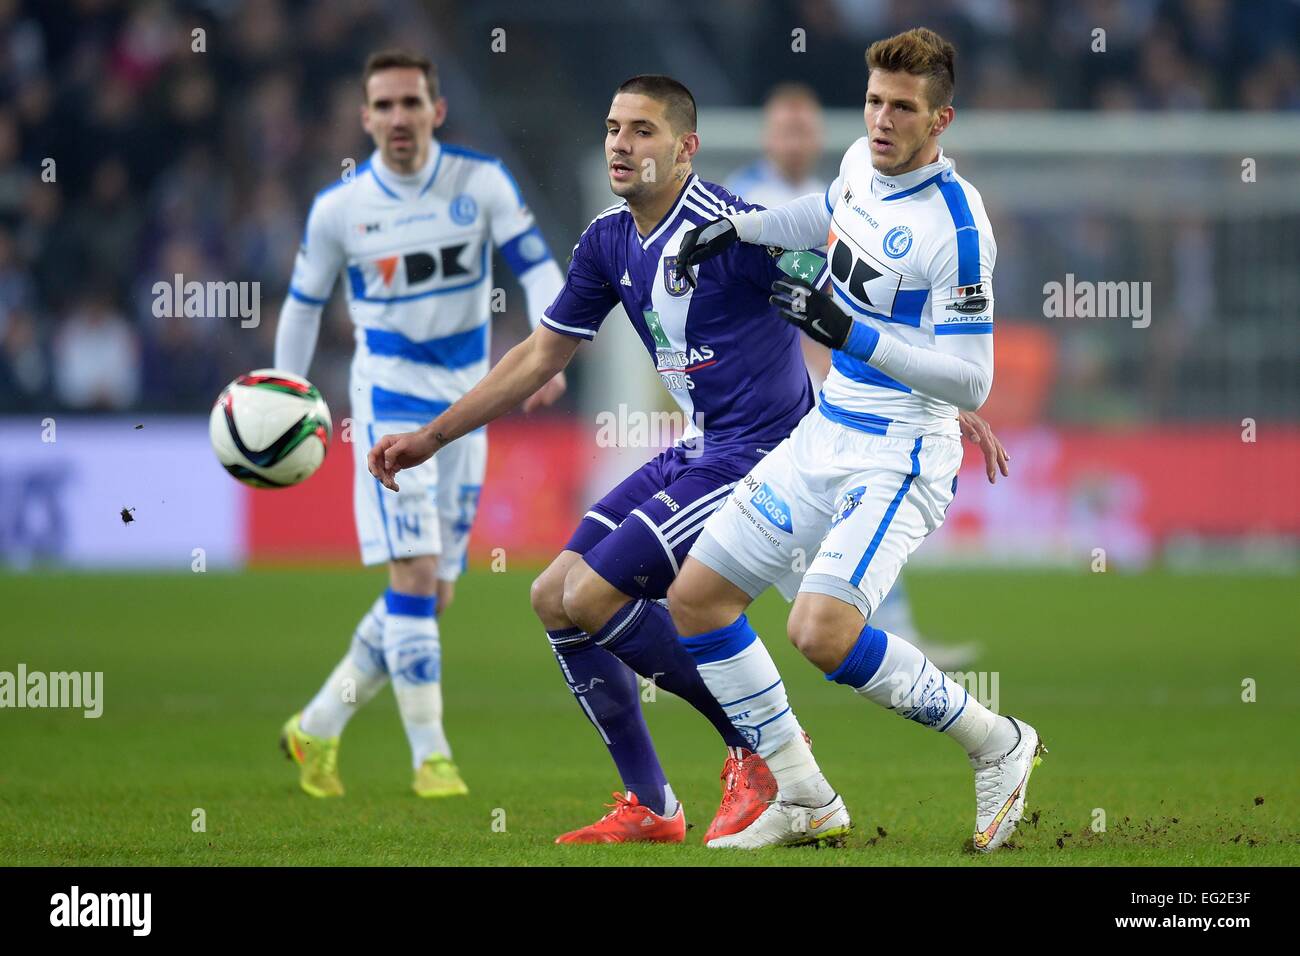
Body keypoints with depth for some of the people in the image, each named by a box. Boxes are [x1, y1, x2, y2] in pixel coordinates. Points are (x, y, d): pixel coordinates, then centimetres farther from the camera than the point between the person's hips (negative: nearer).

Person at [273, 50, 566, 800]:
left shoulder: (481, 182, -4)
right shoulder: (339, 208, -5)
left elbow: (538, 266, -5)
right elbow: (304, 304, 7)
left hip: (466, 398, 3)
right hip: (392, 394, -3)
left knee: (437, 593, 6)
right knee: (415, 574, -16)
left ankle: (319, 727, 22)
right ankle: (431, 757, -10)